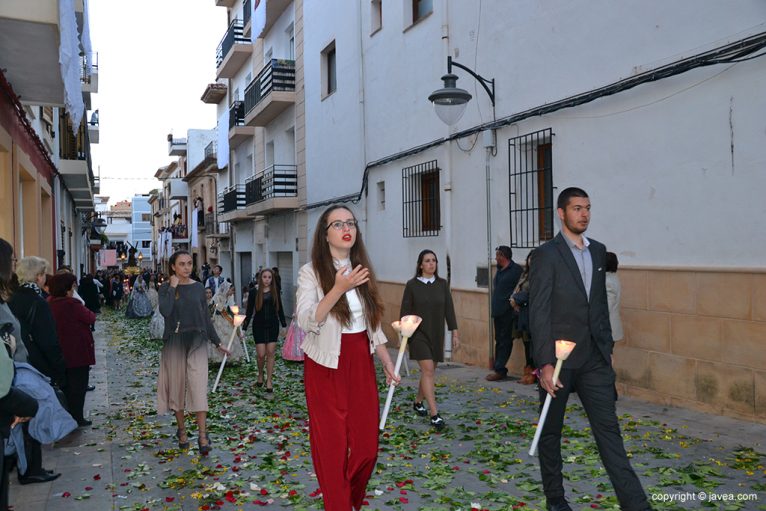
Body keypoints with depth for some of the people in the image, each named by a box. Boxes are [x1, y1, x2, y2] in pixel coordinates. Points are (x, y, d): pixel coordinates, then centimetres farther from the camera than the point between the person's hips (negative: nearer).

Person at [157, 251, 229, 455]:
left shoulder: (198, 287, 6)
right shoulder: (166, 288, 0)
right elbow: (165, 311, -19)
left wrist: (217, 342, 13)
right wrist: (173, 287, -14)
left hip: (197, 341, 1)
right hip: (174, 342, 0)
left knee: (199, 387, -8)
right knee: (177, 385, 7)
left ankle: (202, 435, -7)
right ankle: (181, 430, 24)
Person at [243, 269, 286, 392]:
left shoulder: (275, 292, 3)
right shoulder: (254, 292, -3)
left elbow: (280, 309, 8)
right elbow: (249, 311, 0)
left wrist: (284, 325, 5)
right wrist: (244, 328, -3)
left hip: (273, 325, 1)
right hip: (259, 326, -1)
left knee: (270, 353, 0)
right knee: (261, 354, -3)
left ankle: (269, 381, 10)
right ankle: (260, 375, 25)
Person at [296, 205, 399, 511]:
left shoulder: (361, 269, 9)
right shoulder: (311, 272, -7)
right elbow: (306, 321, -20)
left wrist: (386, 359, 10)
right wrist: (338, 289, -28)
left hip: (361, 362, 5)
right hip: (327, 365, -4)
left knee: (366, 443, 7)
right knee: (333, 444, 3)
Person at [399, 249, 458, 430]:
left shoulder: (442, 284, 4)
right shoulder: (412, 285, -5)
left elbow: (449, 309, 5)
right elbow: (405, 311, -3)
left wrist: (454, 333, 3)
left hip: (437, 334, 4)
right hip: (419, 333, -4)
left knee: (429, 371, 13)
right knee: (428, 370, -13)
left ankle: (418, 402, 36)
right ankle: (435, 414, -14)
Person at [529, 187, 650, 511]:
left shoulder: (598, 251, 10)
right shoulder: (547, 254, -9)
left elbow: (600, 303, 17)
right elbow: (538, 312, -14)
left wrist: (607, 345, 13)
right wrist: (545, 363, -18)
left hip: (594, 359, 5)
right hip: (559, 358, -4)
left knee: (608, 429, 3)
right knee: (551, 430, 11)